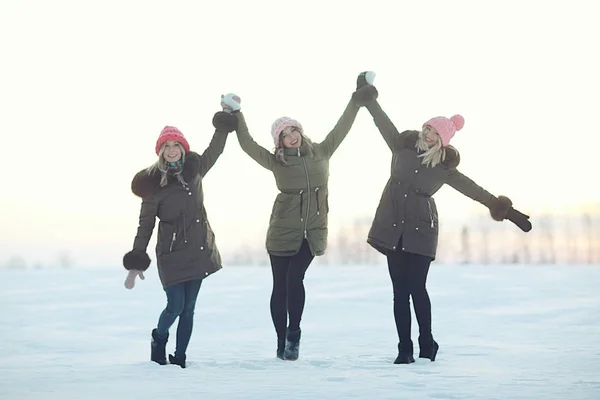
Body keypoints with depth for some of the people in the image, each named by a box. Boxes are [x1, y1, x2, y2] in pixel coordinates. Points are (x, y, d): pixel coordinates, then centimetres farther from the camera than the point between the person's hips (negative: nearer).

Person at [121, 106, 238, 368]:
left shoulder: (194, 170, 3)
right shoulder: (153, 183, -9)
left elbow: (214, 150, 22)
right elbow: (145, 225, -8)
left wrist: (224, 124, 19)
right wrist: (136, 263, -10)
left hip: (198, 250, 4)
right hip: (171, 253, -4)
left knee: (188, 308, 5)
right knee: (176, 306, -8)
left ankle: (180, 357, 15)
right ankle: (159, 339, 23)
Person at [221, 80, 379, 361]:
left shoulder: (321, 153, 4)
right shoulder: (276, 162, 0)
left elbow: (341, 129, 8)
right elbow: (248, 145, -5)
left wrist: (357, 101, 6)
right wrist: (236, 115, -9)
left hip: (312, 232, 0)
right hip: (282, 231, 0)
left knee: (295, 279, -17)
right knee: (280, 286, 3)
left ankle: (294, 333, -1)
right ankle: (282, 340, 14)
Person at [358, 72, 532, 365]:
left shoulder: (444, 167, 1)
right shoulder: (403, 146, 7)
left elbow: (471, 189, 0)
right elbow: (383, 121, 12)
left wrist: (506, 210, -3)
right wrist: (366, 94, 12)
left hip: (420, 230, -2)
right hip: (393, 228, 2)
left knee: (416, 288, -7)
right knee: (400, 290, 2)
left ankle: (426, 345, 7)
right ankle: (404, 349, 4)